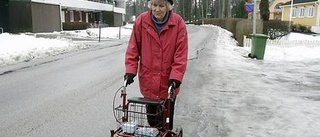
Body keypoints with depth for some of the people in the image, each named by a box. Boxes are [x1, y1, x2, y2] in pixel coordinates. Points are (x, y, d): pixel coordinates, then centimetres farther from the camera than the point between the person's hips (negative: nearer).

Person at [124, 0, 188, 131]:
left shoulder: (178, 23, -10)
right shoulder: (141, 21, -6)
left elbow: (181, 53, -11)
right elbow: (133, 48, -2)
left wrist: (176, 76, -18)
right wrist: (130, 70, -9)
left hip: (168, 81, -1)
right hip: (148, 80, 1)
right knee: (152, 116, 15)